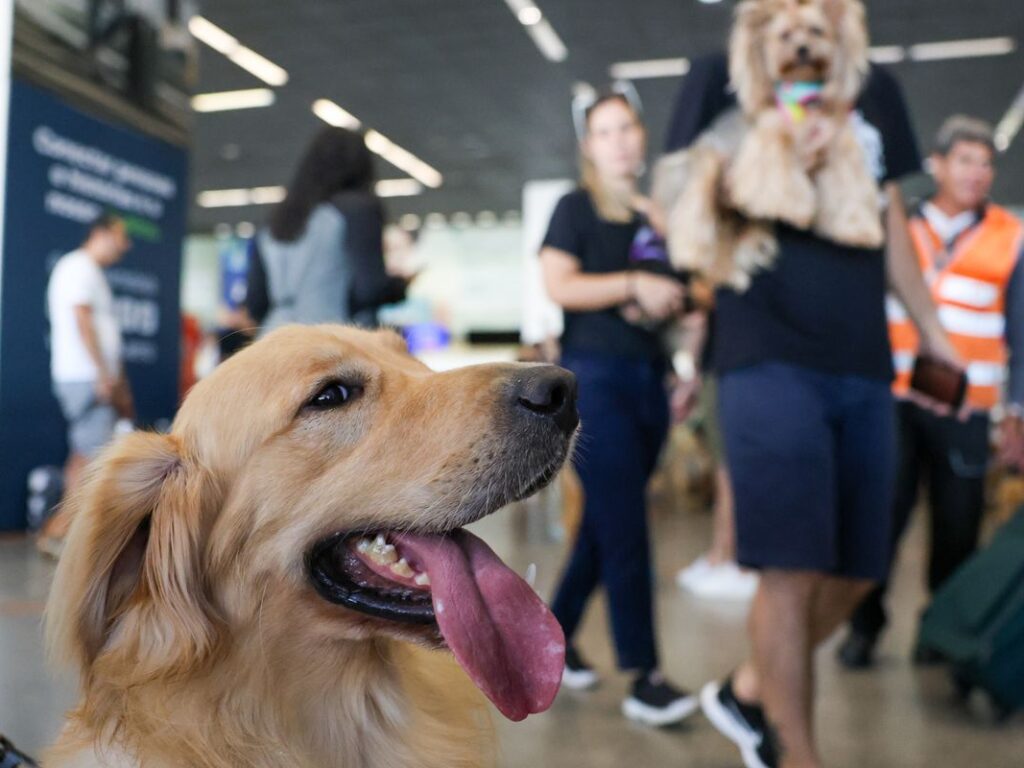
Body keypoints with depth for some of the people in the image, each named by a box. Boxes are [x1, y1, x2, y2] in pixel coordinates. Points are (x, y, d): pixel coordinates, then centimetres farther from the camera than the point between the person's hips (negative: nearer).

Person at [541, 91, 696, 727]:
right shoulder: (576, 208, 2)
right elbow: (558, 284, -11)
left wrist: (676, 298, 5)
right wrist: (633, 284, -18)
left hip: (647, 377, 6)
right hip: (595, 375, -6)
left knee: (606, 521, 11)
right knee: (625, 525, -9)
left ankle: (558, 632, 28)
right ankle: (644, 677, -3)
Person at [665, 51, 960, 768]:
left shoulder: (878, 90, 20)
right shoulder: (724, 76, 6)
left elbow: (891, 218, 22)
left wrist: (931, 328, 18)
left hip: (864, 362, 6)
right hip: (769, 357, -6)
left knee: (855, 574, 9)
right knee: (793, 571, -8)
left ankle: (747, 693, 30)